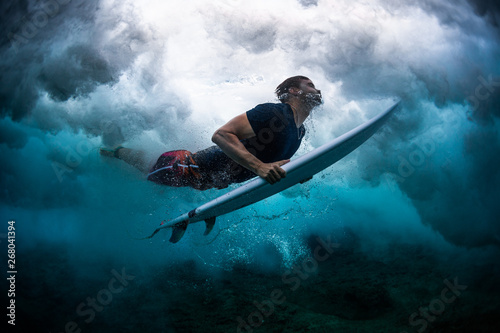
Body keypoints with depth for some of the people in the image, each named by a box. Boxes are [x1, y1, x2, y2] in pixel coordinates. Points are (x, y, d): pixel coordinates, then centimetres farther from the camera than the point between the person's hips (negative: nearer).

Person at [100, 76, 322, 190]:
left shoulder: (300, 133, -1)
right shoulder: (273, 112, -29)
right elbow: (221, 135, -38)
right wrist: (259, 167, -47)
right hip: (200, 166, -8)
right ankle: (118, 152, 43)